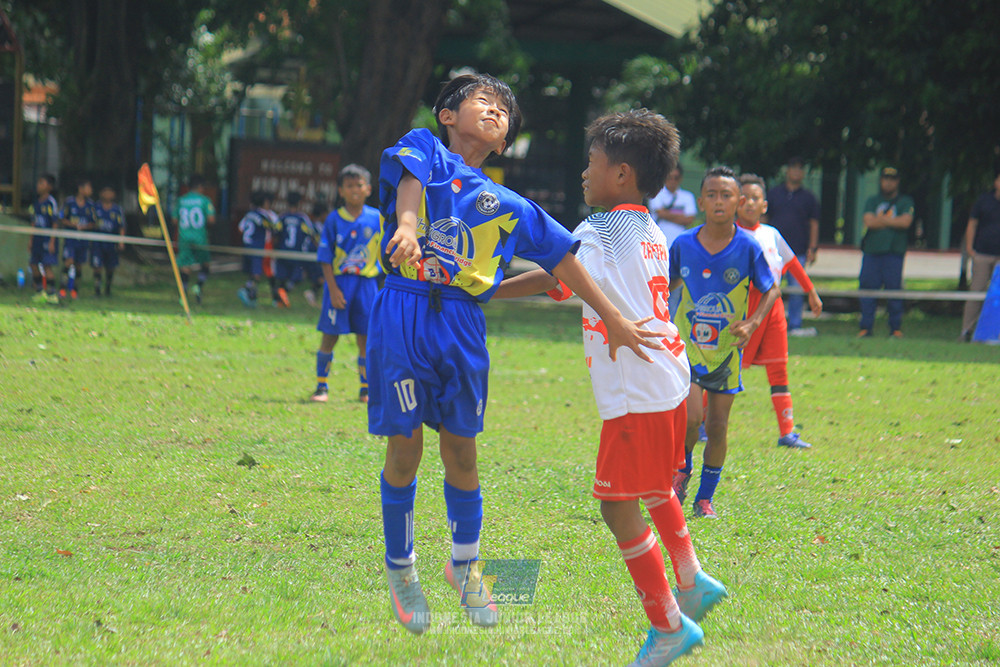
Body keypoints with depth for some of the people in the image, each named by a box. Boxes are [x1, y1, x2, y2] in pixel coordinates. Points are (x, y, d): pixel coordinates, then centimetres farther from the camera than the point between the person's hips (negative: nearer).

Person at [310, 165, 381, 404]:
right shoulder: (334, 220, -2)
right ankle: (321, 386, 11)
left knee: (366, 338, 4)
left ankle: (366, 389, 15)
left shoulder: (377, 219, 3)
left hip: (367, 283, 1)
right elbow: (326, 258, -3)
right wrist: (333, 289, -10)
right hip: (339, 282, -1)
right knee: (329, 337, 1)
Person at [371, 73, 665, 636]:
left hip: (463, 325, 4)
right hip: (404, 314, -3)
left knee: (461, 449, 8)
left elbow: (562, 257, 15)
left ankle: (466, 563, 28)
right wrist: (406, 224, -40)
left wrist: (613, 319, 8)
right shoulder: (426, 147, 6)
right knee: (405, 448, 2)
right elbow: (410, 174, -16)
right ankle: (400, 568, 19)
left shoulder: (507, 205, 16)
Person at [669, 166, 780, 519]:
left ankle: (705, 498, 21)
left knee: (717, 426, 6)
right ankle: (682, 470, 15)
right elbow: (667, 285, 11)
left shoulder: (748, 247, -9)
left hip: (726, 349, 1)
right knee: (691, 417, -15)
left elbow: (771, 290, 2)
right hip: (687, 344, -1)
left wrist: (752, 323, -12)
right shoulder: (683, 245, -6)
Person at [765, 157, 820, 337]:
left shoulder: (808, 197, 10)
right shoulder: (773, 193, 10)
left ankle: (795, 326, 6)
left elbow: (814, 224, 10)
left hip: (798, 252, 0)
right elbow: (763, 219, 12)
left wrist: (812, 248, 0)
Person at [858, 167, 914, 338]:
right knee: (867, 289, -1)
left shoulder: (905, 202, 10)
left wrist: (881, 220, -3)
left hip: (894, 253, -2)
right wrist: (893, 222, -3)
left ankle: (896, 328, 5)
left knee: (894, 290, -4)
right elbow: (868, 221, -1)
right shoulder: (872, 201, 16)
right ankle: (866, 328, 6)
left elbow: (906, 221, -7)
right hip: (872, 253, 2)